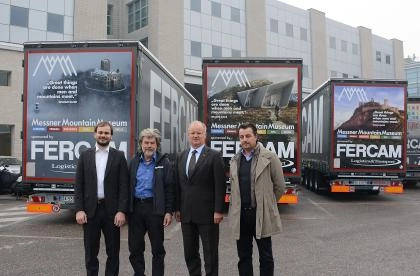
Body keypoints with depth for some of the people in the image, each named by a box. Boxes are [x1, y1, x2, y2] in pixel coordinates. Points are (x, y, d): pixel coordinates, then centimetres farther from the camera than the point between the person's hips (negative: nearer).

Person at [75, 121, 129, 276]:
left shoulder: (119, 156, 1)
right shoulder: (85, 155, 6)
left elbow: (124, 186, -3)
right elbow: (79, 185, 3)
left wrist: (121, 211, -11)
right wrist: (79, 210, -5)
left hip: (111, 210, -1)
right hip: (90, 210, 1)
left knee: (113, 251, 8)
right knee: (91, 251, 12)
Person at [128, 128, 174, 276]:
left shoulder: (164, 162, -1)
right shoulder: (134, 162, 9)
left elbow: (169, 189, -4)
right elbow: (128, 186, 10)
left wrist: (169, 211, -10)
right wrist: (125, 209, 5)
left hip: (155, 208, -3)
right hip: (135, 208, 3)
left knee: (157, 248, 7)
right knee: (135, 247, 11)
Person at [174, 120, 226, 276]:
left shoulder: (214, 156, -5)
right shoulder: (180, 157, 11)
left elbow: (220, 186, -9)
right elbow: (177, 185, 11)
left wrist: (219, 210, -14)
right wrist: (177, 208, 7)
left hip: (207, 213, -5)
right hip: (186, 213, 5)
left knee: (210, 253, 6)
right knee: (189, 252, 15)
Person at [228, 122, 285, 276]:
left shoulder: (269, 157, -6)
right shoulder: (235, 160, 9)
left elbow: (279, 186, -1)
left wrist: (267, 204, 6)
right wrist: (235, 207, 11)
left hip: (261, 214, -4)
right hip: (240, 214, 4)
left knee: (265, 256, 9)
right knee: (243, 256, 14)